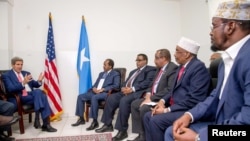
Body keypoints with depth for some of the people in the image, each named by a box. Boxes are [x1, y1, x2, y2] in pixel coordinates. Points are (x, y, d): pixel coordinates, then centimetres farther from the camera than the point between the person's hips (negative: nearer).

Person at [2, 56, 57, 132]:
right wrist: (23, 83, -25)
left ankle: (46, 124, -29)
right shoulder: (6, 75, 6)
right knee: (38, 93, -32)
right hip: (20, 98, -5)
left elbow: (35, 85, 19)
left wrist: (39, 81, -5)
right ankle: (46, 123, -32)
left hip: (32, 95, 5)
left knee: (42, 94, -30)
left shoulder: (26, 73, 23)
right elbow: (10, 89, -10)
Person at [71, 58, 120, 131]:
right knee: (80, 96, -6)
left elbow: (116, 85, -13)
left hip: (106, 93, -8)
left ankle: (95, 122, -28)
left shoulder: (115, 74, 2)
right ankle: (81, 119, 3)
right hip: (95, 92, 8)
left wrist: (103, 89, -19)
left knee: (94, 97, -36)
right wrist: (94, 88, -3)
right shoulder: (101, 73, 25)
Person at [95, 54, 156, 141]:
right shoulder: (133, 71, 30)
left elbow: (148, 82, -13)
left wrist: (132, 89, -20)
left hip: (137, 92, -8)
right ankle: (108, 125, 2)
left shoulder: (150, 70, 4)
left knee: (124, 100, -33)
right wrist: (123, 88, -2)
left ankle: (122, 130, -24)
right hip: (126, 91, 8)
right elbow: (126, 82, 23)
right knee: (111, 98, -9)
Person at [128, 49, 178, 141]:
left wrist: (152, 98, -20)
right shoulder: (160, 69, 13)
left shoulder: (173, 69, -17)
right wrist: (148, 95, -2)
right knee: (134, 104, 3)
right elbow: (153, 84, 19)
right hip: (153, 97, 10)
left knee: (144, 108, -26)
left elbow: (169, 90, -25)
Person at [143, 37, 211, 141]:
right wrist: (163, 101, 0)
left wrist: (167, 110, -19)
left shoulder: (198, 67, -17)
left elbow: (193, 100, -24)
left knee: (155, 120, -22)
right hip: (176, 106, 9)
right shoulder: (182, 66, 12)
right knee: (148, 116, 3)